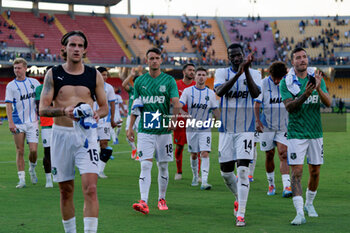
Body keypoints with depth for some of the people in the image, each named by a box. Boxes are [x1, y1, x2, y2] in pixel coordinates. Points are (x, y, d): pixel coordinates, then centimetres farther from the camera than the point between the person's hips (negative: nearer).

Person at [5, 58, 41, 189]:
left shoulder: (34, 82, 7)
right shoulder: (11, 86, 1)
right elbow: (8, 105, -5)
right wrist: (10, 122, -14)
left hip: (32, 121, 1)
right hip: (18, 123, -1)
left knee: (33, 150, -5)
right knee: (20, 151, -1)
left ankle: (32, 169, 24)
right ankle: (21, 179, 4)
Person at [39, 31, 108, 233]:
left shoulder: (95, 75, 6)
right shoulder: (53, 74, 4)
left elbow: (105, 107, 12)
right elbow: (43, 108, -2)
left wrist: (96, 114, -12)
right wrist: (64, 111, -21)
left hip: (86, 134, -1)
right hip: (61, 134, 1)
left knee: (91, 188, -15)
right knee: (66, 190, 9)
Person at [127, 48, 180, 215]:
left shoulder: (169, 80, 2)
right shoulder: (140, 81, 7)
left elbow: (176, 104, -7)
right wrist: (130, 127, 7)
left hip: (164, 130, 0)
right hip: (145, 130, 0)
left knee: (163, 166, 8)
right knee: (145, 165, -11)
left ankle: (162, 199, 23)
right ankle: (143, 202, -18)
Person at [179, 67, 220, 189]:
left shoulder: (211, 93, 5)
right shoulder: (188, 91, 0)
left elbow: (215, 111, 13)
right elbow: (179, 104, -10)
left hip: (205, 129, 0)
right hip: (191, 128, 0)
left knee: (205, 154, -13)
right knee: (193, 155, 8)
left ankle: (204, 181, -18)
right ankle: (195, 177, 30)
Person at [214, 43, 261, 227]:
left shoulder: (254, 73, 2)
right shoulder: (222, 73, 3)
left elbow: (255, 93, -17)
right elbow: (219, 91, -18)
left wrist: (246, 70, -24)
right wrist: (237, 74, -28)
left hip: (246, 129, -2)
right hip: (226, 129, 2)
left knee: (243, 170, -13)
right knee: (225, 171, 6)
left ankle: (240, 214, -11)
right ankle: (239, 197, 35)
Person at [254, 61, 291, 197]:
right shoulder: (264, 83, -6)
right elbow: (257, 103, -5)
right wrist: (257, 120, -16)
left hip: (284, 126, 0)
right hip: (267, 126, 0)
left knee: (283, 154, -12)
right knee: (269, 155, 6)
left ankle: (286, 186, -19)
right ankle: (271, 184, 24)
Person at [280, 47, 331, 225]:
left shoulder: (317, 78, 4)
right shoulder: (286, 82, -4)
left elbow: (328, 103, -4)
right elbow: (289, 107, -14)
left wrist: (319, 89, -23)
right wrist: (305, 94, -29)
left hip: (316, 132, 3)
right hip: (296, 133, -3)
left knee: (315, 172, 9)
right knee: (297, 171, -12)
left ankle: (309, 203, 31)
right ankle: (300, 213, -15)